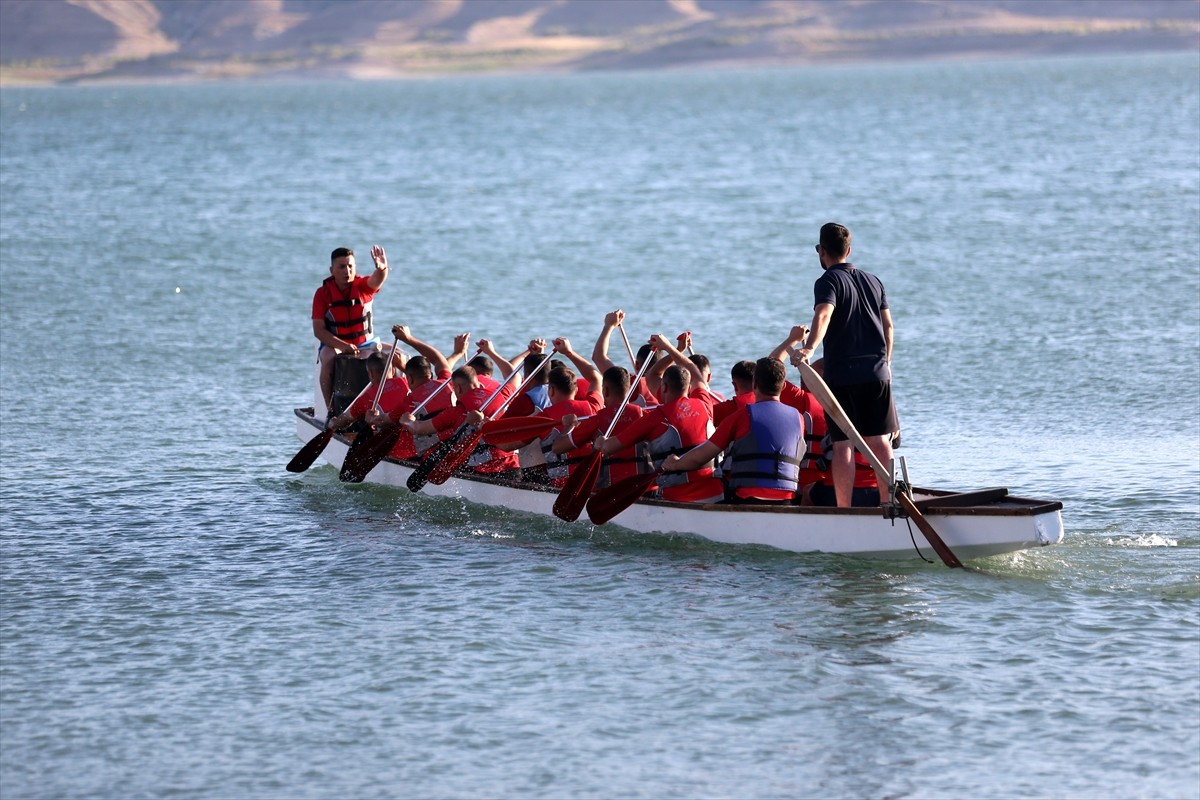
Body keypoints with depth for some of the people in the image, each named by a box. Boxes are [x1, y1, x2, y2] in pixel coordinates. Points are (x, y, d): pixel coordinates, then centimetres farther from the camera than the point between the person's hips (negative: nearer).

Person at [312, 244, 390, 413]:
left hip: (366, 343, 3)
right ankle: (330, 409, -32)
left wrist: (382, 269, -56)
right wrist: (342, 345, -28)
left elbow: (376, 280, -30)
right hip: (334, 344, -3)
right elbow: (319, 330, -13)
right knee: (328, 358, -36)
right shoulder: (323, 294, -10)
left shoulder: (363, 285, -5)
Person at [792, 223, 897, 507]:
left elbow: (823, 315, -25)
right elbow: (888, 326, 17)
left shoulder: (828, 281, -5)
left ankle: (844, 510, -7)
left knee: (843, 444, -4)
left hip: (842, 374, -5)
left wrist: (809, 348, -39)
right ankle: (887, 503, 12)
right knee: (880, 441, 11)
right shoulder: (873, 281, 14)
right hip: (877, 373, 5)